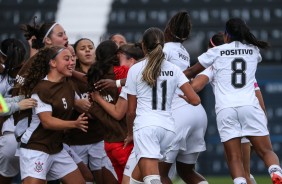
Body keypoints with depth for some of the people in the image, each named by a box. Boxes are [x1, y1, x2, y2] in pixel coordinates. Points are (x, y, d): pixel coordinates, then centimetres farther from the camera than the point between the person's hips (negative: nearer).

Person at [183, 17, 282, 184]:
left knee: (234, 158, 0)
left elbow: (191, 72, 20)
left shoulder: (216, 52, 11)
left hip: (225, 109, -1)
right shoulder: (253, 51, 17)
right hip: (249, 106, 1)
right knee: (266, 151, 3)